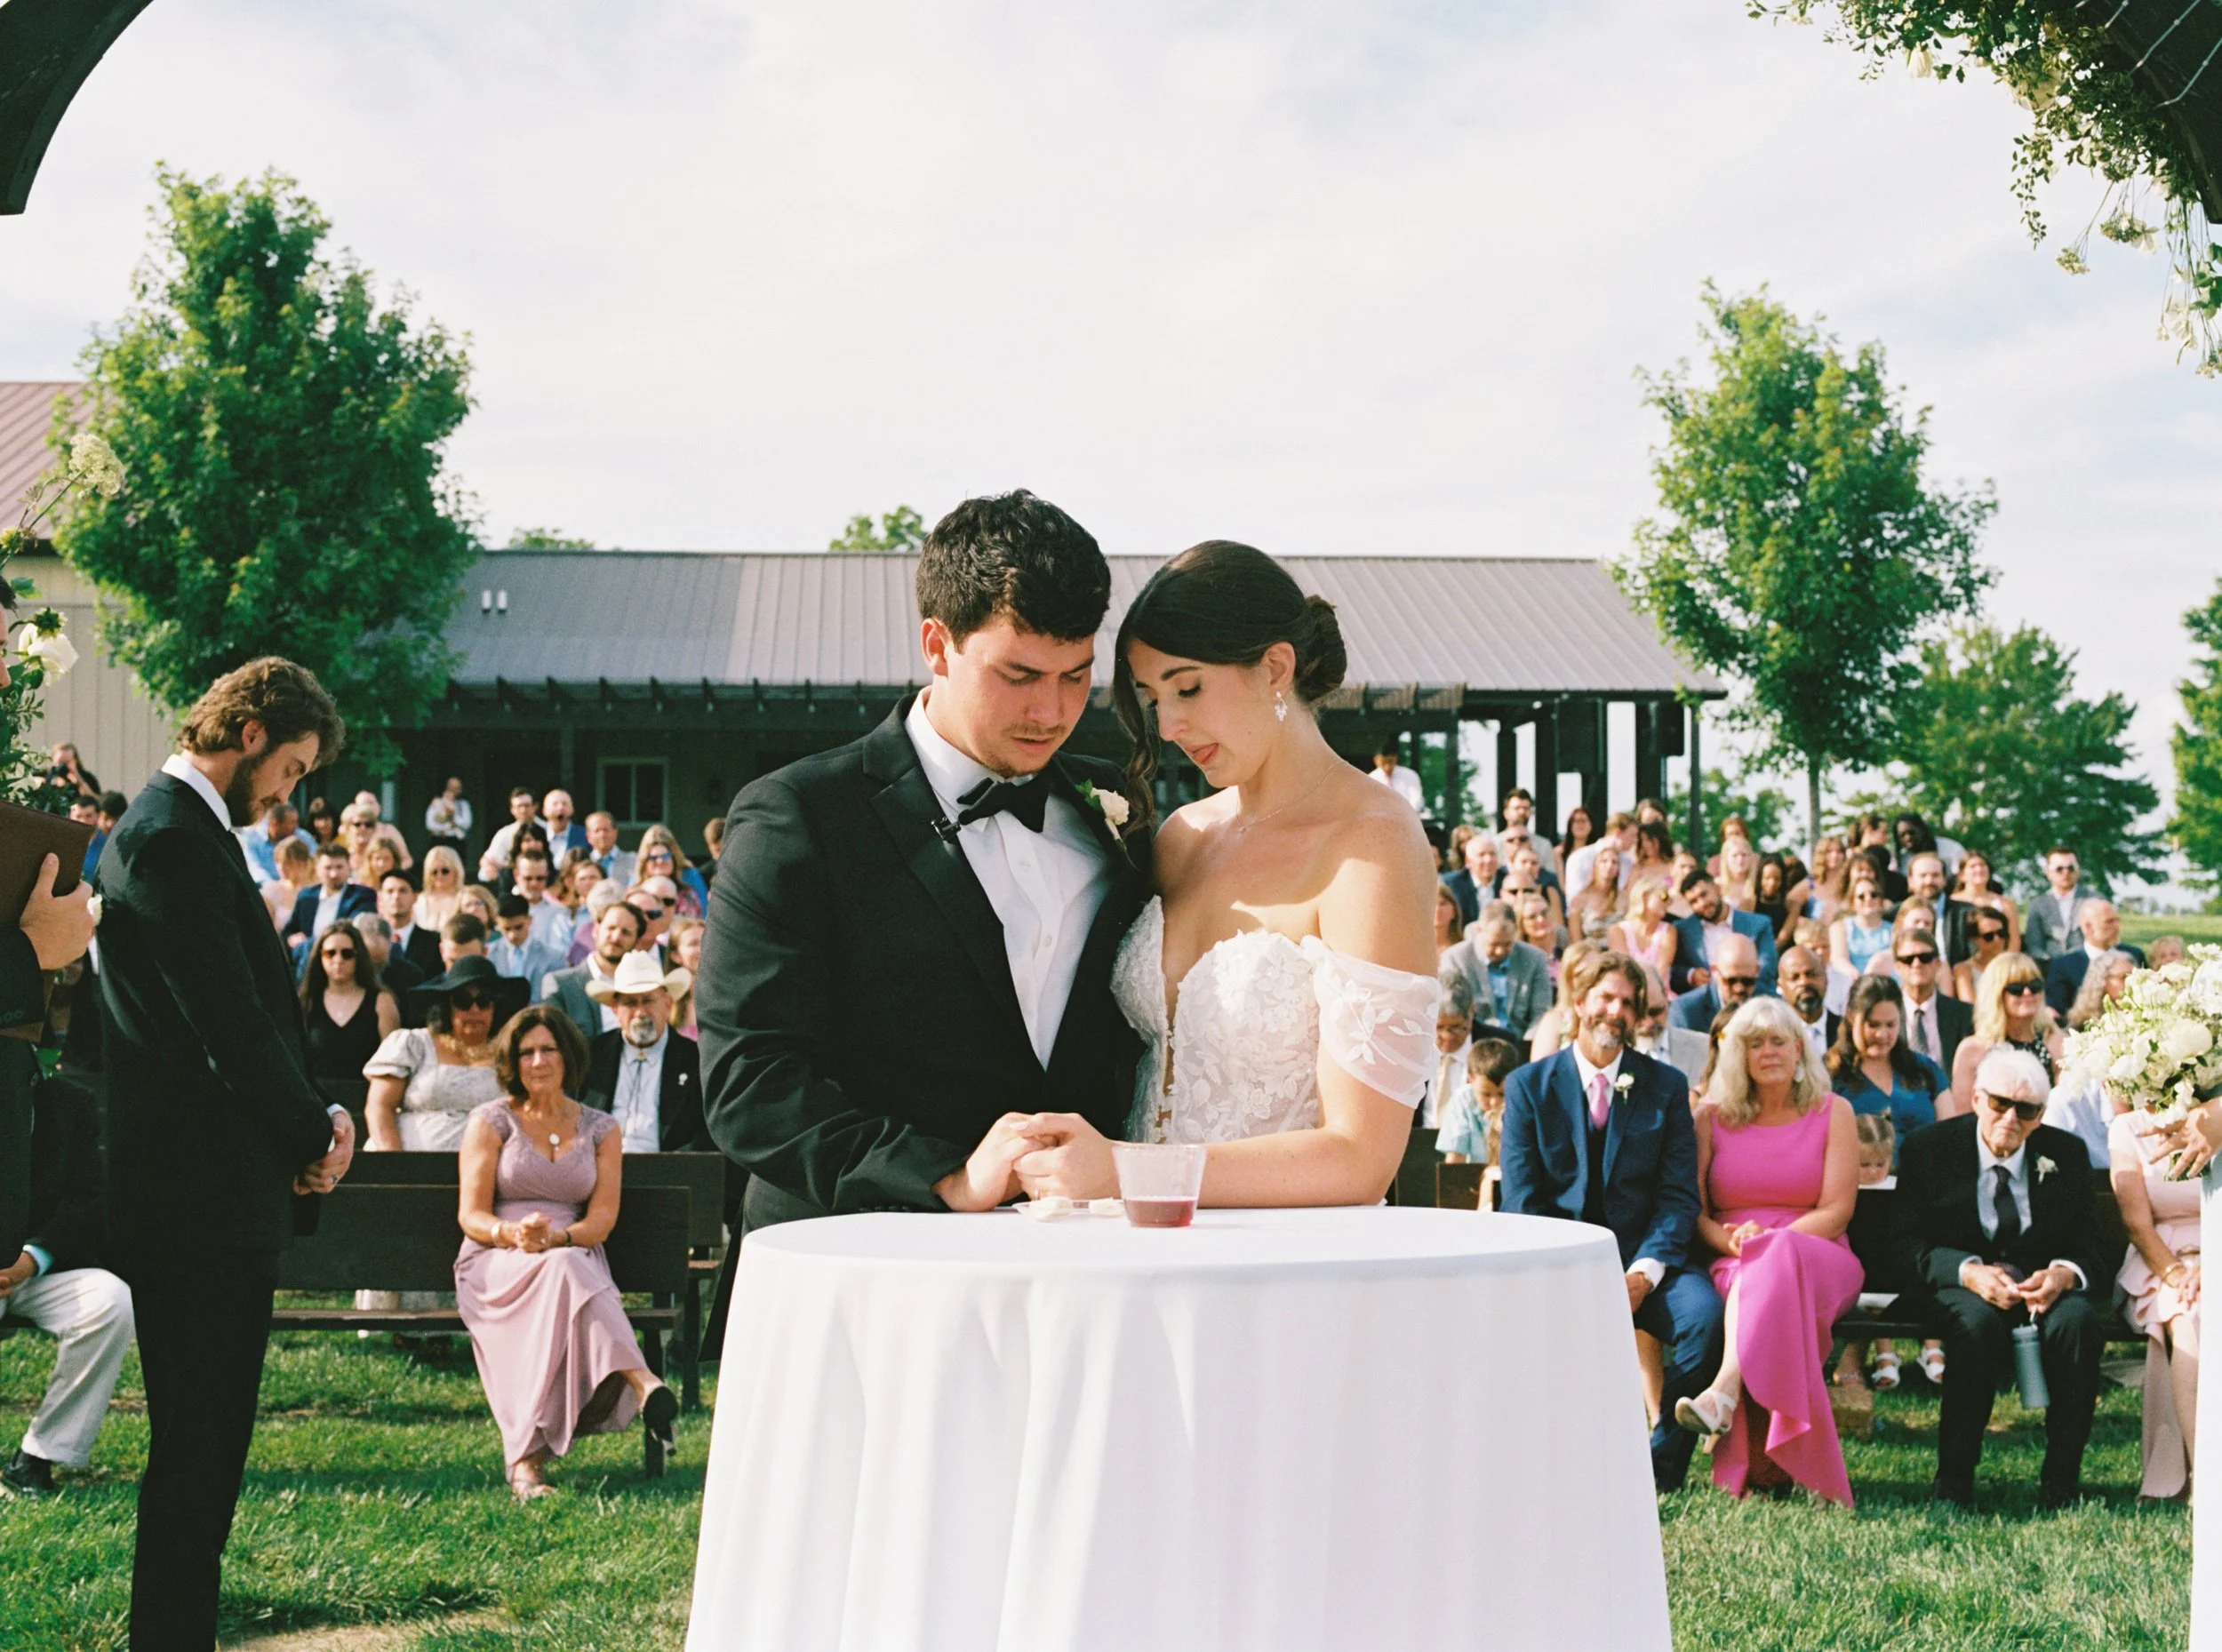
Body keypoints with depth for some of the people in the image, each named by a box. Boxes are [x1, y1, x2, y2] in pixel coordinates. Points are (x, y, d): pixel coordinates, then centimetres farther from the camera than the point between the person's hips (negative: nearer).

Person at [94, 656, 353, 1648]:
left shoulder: (191, 832, 17)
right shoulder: (171, 839, -16)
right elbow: (229, 1022, -20)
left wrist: (312, 1118, 4)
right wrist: (313, 1132, -8)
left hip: (220, 1195, 10)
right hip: (197, 1195, -10)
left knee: (208, 1445, 15)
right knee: (193, 1450, -4)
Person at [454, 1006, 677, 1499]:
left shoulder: (600, 1129, 15)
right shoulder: (492, 1121, 9)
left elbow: (602, 1218, 4)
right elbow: (471, 1216, 2)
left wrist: (555, 1238, -18)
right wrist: (512, 1234, -22)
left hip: (576, 1260, 2)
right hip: (495, 1264, -2)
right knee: (563, 1271, -39)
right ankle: (641, 1383, -55)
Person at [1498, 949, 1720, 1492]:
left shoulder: (1666, 1087, 9)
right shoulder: (1529, 1085, 6)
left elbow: (1679, 1195, 2)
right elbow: (1523, 1200, 0)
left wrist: (1643, 1272, -15)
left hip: (1643, 1256, 1)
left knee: (1705, 1314, -29)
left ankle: (1663, 1464, -9)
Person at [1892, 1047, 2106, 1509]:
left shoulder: (2067, 1154, 4)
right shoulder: (1928, 1149, -2)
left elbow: (2091, 1247, 2)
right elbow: (1911, 1242, -6)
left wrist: (2064, 1274, -23)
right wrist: (1969, 1273, -26)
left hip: (2047, 1284, 2)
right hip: (1965, 1285, -2)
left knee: (2077, 1319, -32)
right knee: (1978, 1322, -37)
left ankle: (2061, 1479, -24)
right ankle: (1954, 1479, -29)